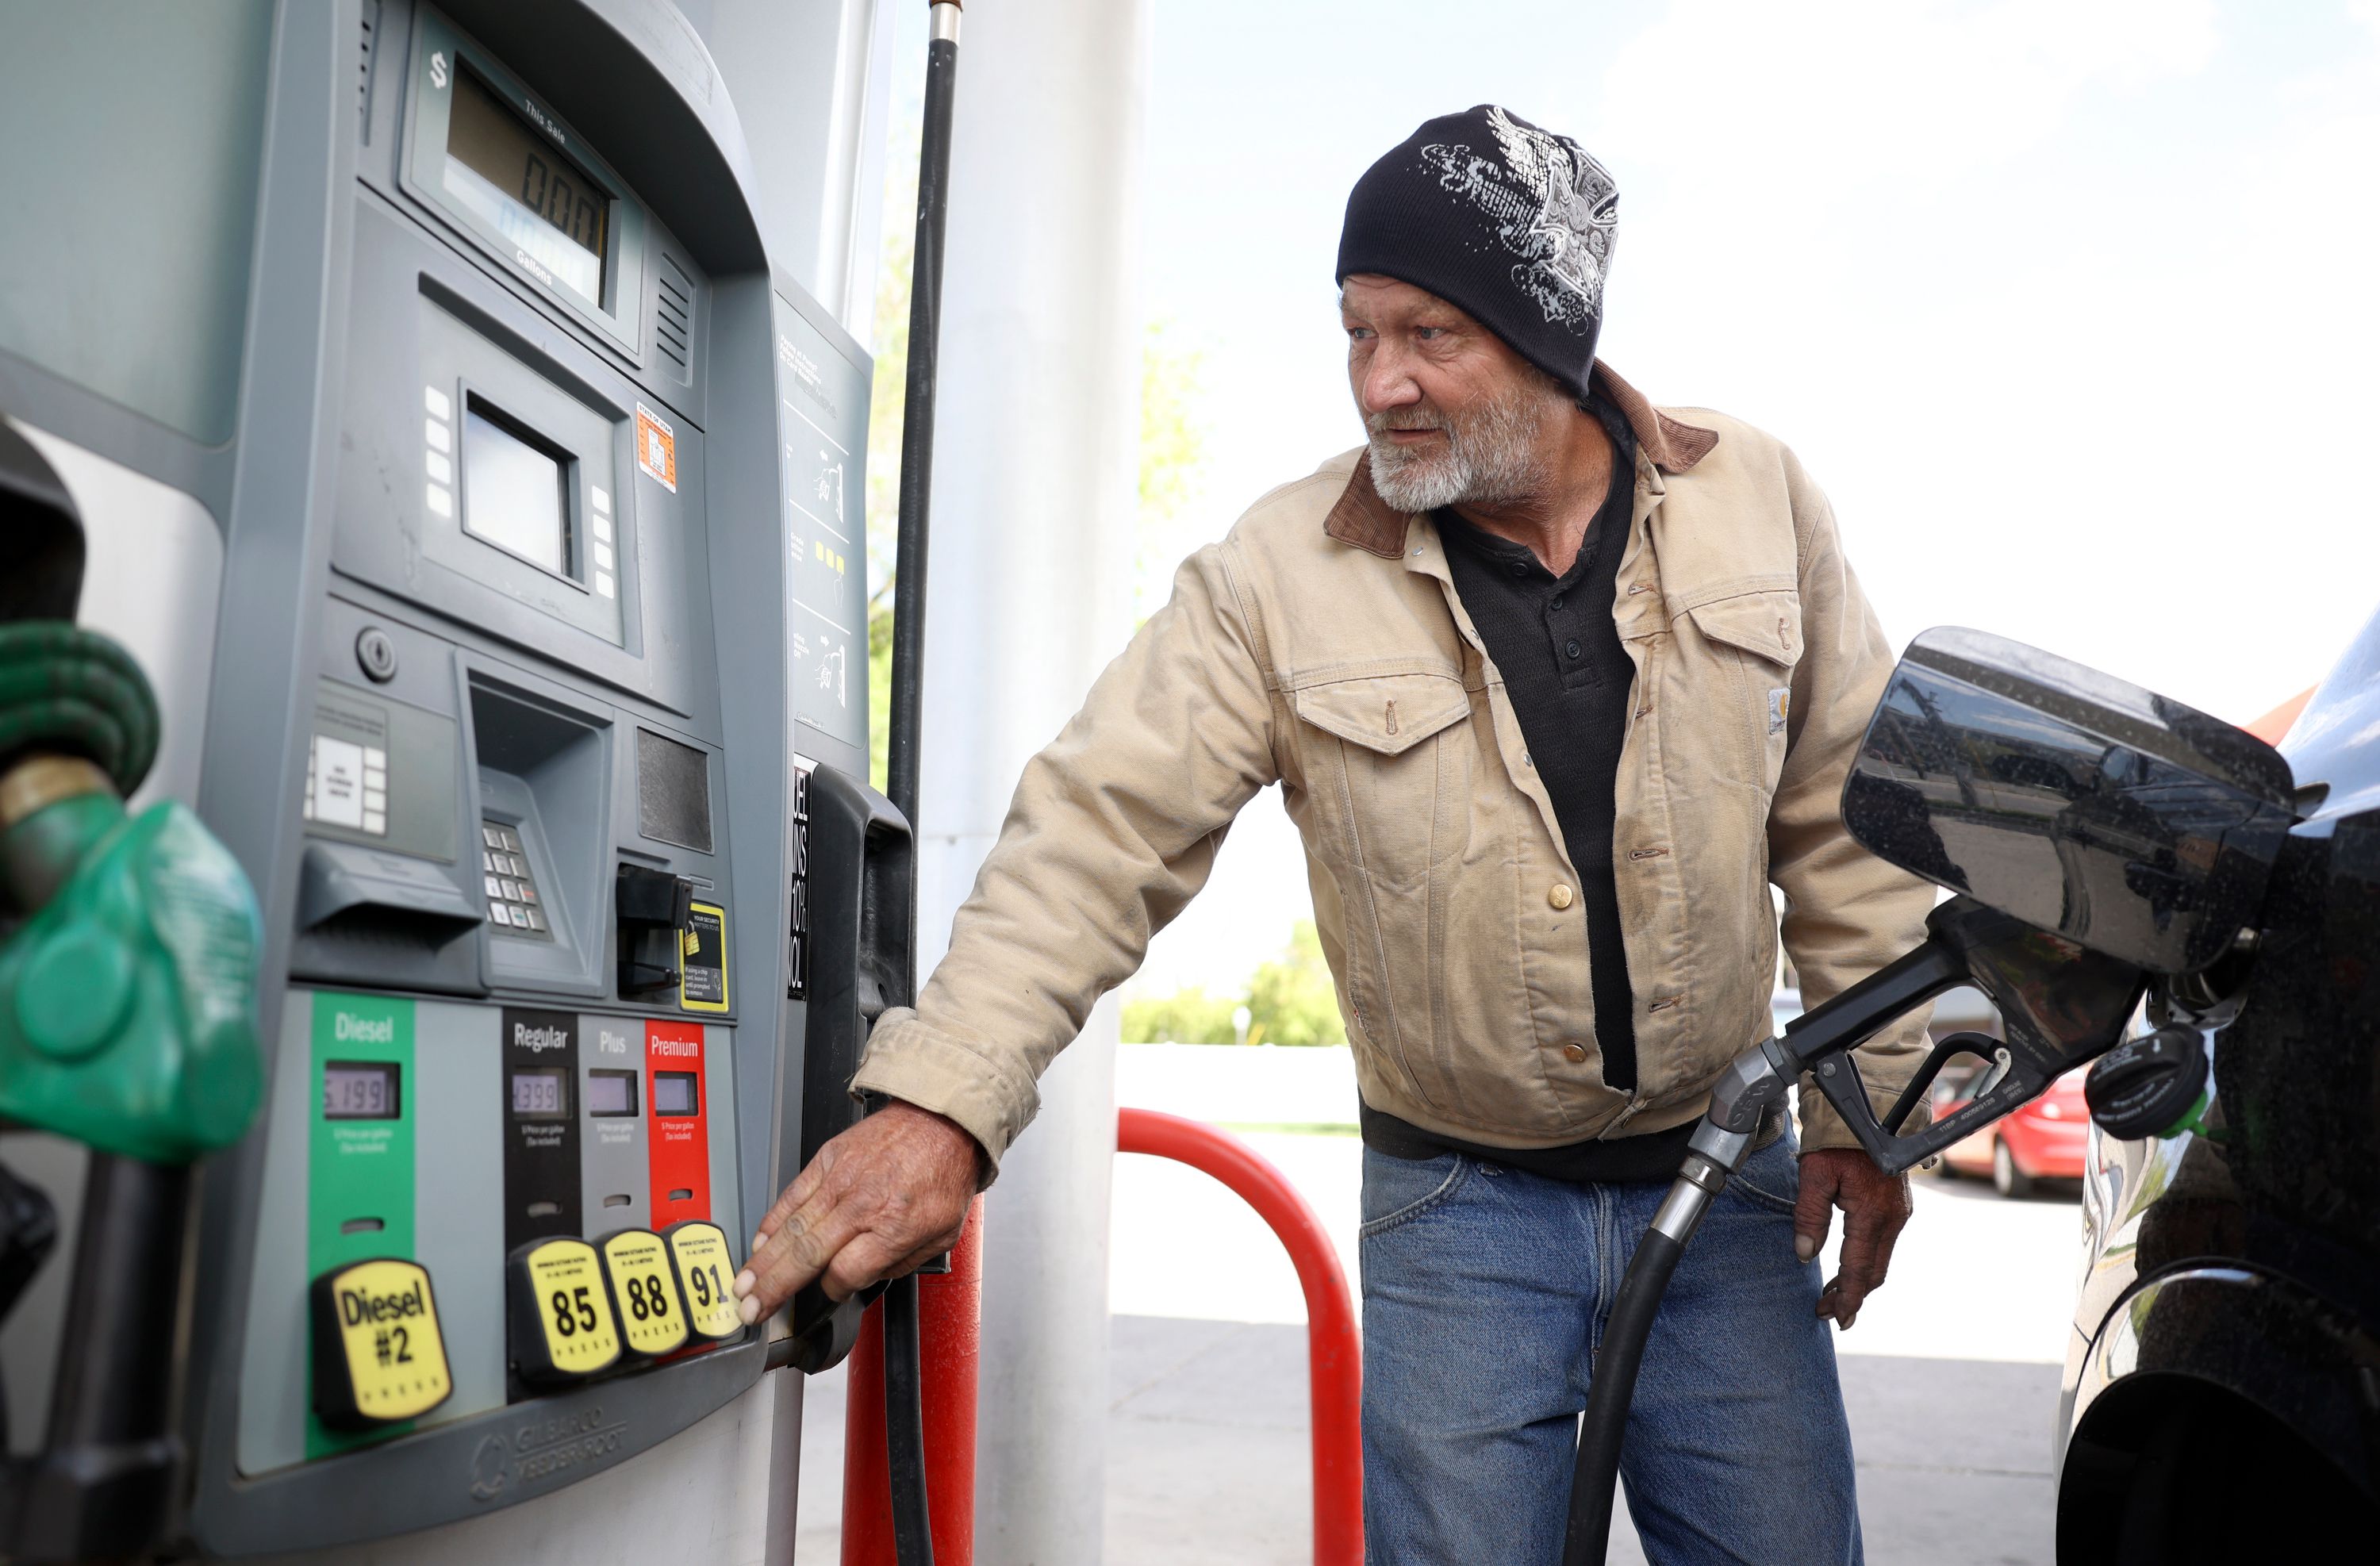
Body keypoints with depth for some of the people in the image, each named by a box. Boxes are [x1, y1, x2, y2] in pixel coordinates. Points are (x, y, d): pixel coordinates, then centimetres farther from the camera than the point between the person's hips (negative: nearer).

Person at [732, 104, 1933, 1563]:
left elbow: (1849, 826, 3)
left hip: (1723, 1174, 2)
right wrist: (940, 1100, -26)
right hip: (1458, 1204, -1)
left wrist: (1869, 1106, 4)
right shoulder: (1282, 570, -11)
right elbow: (1103, 830, -15)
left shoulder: (1760, 503, -4)